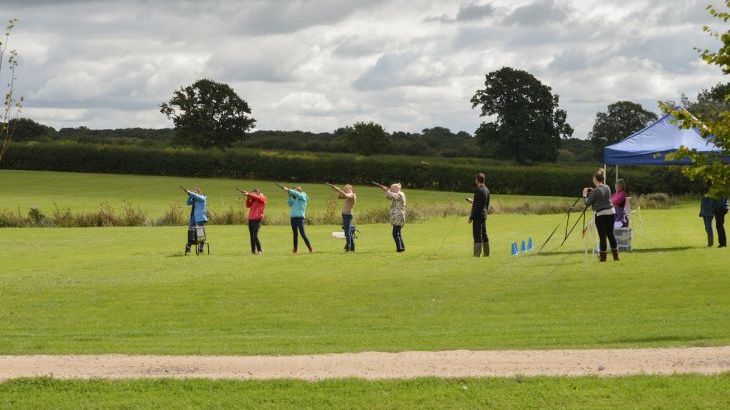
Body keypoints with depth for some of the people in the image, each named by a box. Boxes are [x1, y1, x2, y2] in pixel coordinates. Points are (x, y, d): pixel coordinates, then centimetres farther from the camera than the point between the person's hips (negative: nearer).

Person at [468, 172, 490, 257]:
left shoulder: (479, 191, -19)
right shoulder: (486, 190, 9)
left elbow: (477, 206, -21)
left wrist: (471, 217, -16)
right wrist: (474, 202, 27)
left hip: (478, 215, -9)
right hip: (484, 214, 9)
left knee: (477, 234, -8)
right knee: (483, 234, 16)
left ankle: (477, 254, -9)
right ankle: (486, 253, 21)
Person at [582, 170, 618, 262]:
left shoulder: (596, 191, -12)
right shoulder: (607, 188, 8)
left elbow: (587, 203, -7)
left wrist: (585, 195, 10)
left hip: (601, 214, -6)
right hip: (611, 212, 6)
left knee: (602, 236, 1)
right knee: (610, 234, 15)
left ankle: (602, 256, 6)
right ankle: (615, 255, 17)